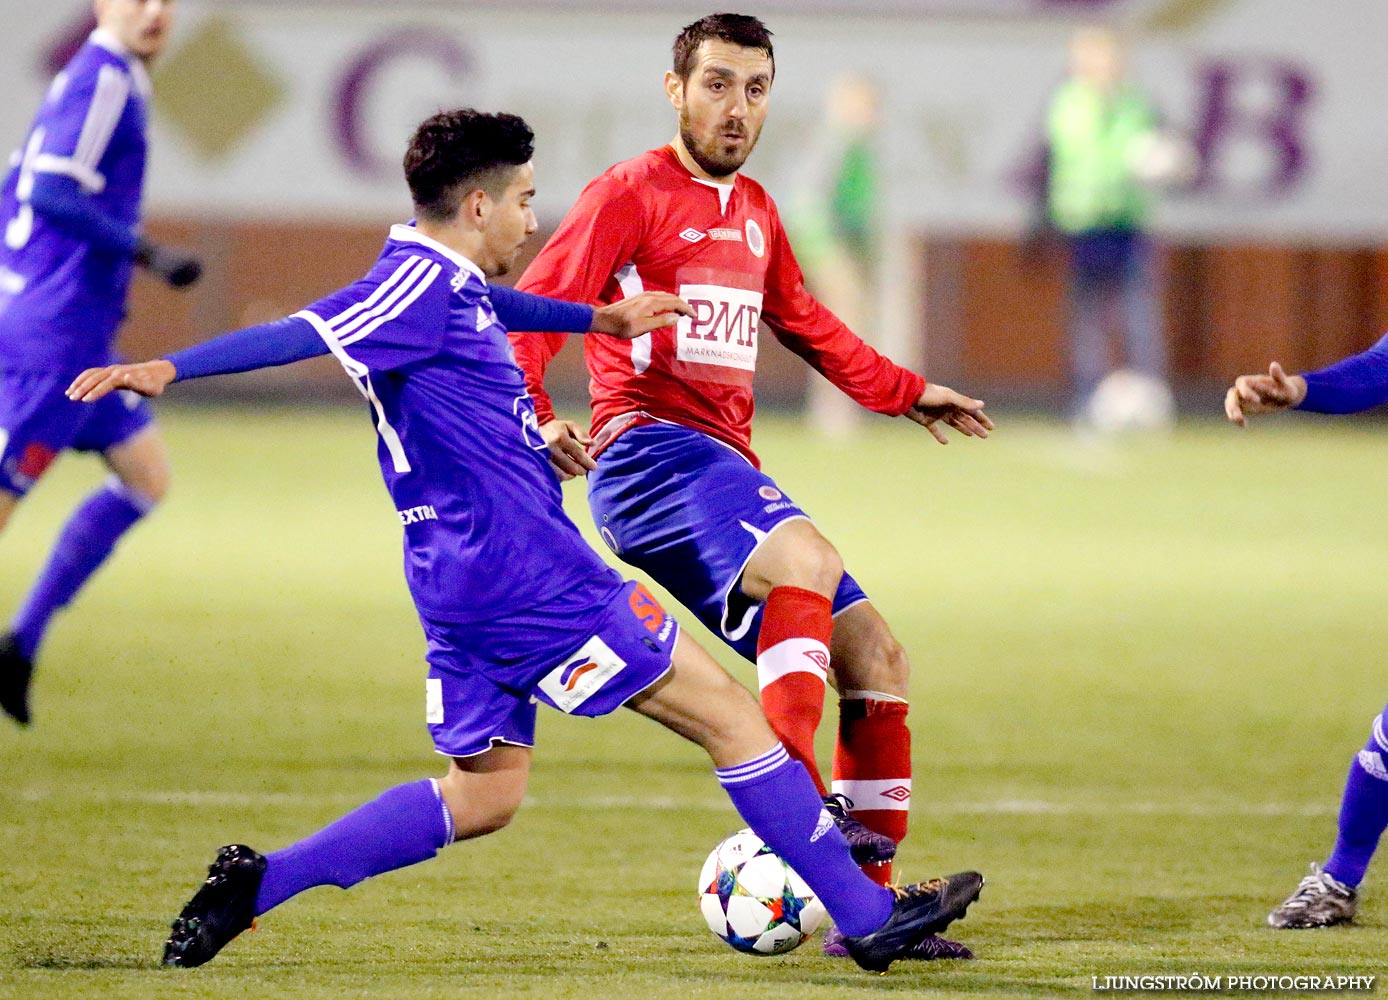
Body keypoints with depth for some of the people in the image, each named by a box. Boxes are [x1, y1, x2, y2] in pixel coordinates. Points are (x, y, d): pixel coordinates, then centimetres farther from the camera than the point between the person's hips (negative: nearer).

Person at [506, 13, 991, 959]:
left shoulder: (754, 210, 21)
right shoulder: (631, 194, -2)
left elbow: (803, 322, 38)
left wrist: (904, 392, 41)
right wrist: (537, 418, -27)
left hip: (727, 469, 9)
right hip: (651, 450, -9)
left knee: (876, 656, 6)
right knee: (807, 561, -35)